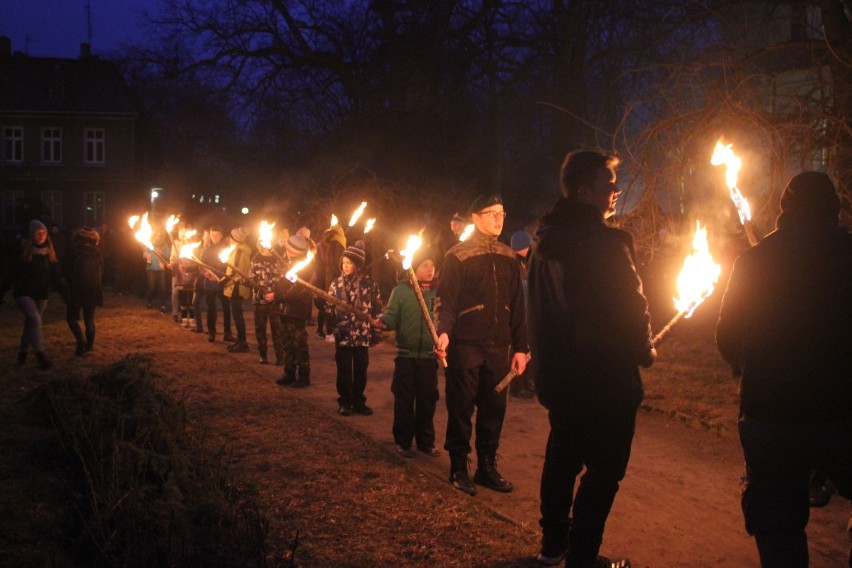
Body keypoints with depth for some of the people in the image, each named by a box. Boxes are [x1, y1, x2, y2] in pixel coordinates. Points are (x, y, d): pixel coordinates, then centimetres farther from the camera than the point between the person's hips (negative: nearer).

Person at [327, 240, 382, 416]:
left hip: (362, 334, 0)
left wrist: (374, 328, 0)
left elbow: (377, 307, 3)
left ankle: (359, 402, 22)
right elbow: (329, 307, 5)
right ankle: (345, 403, 16)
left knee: (361, 370, 8)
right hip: (343, 334, 0)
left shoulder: (368, 283, -3)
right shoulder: (336, 283, 2)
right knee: (344, 370, 4)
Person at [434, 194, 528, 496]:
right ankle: (459, 468, 16)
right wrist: (443, 332, -25)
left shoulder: (508, 257, 11)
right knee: (461, 409, 4)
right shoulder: (458, 255, -3)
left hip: (498, 347, 4)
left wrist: (520, 346, 11)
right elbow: (445, 300, -8)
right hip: (465, 346, -4)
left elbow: (517, 305, 13)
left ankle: (487, 466, 21)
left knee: (494, 409, 9)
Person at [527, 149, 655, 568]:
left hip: (557, 373, 9)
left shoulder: (545, 241, 6)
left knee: (562, 456, 21)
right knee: (603, 470, 3)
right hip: (604, 378, -8)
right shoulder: (605, 242, -19)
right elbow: (629, 306, -18)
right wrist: (644, 350, 0)